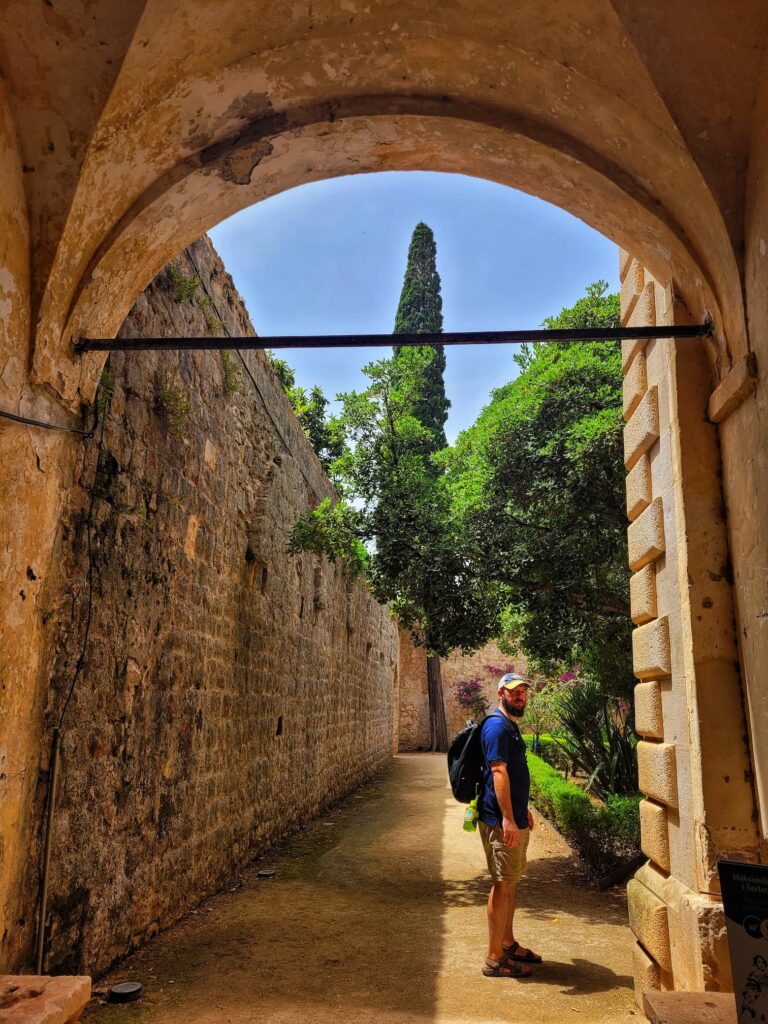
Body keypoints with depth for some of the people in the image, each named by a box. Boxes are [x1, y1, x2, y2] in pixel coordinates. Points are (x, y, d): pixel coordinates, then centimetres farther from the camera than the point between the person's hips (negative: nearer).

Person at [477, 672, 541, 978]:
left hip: (514, 818, 10)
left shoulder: (510, 726, 16)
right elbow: (498, 772, -24)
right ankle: (494, 959, 5)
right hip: (502, 822, -10)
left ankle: (508, 944, 31)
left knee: (510, 882, 18)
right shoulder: (497, 726, -17)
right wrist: (508, 819, -29)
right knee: (502, 884, -4)